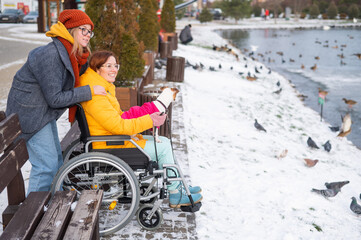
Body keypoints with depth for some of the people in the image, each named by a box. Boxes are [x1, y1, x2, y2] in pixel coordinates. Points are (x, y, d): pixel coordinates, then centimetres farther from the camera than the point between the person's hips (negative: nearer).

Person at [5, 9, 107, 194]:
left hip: (45, 111, 10)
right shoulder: (50, 56, -27)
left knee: (56, 158, 18)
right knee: (46, 164, -6)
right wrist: (89, 91, -22)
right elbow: (55, 98, -26)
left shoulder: (73, 55, 2)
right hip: (30, 112, -10)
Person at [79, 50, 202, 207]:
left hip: (117, 139, 10)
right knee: (163, 147, -7)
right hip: (111, 148, -10)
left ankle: (177, 187, 17)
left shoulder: (104, 88, 10)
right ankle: (175, 194, 6)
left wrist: (146, 117, 5)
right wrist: (149, 121, -19)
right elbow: (117, 125, -26)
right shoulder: (95, 96, -23)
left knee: (164, 142, 10)